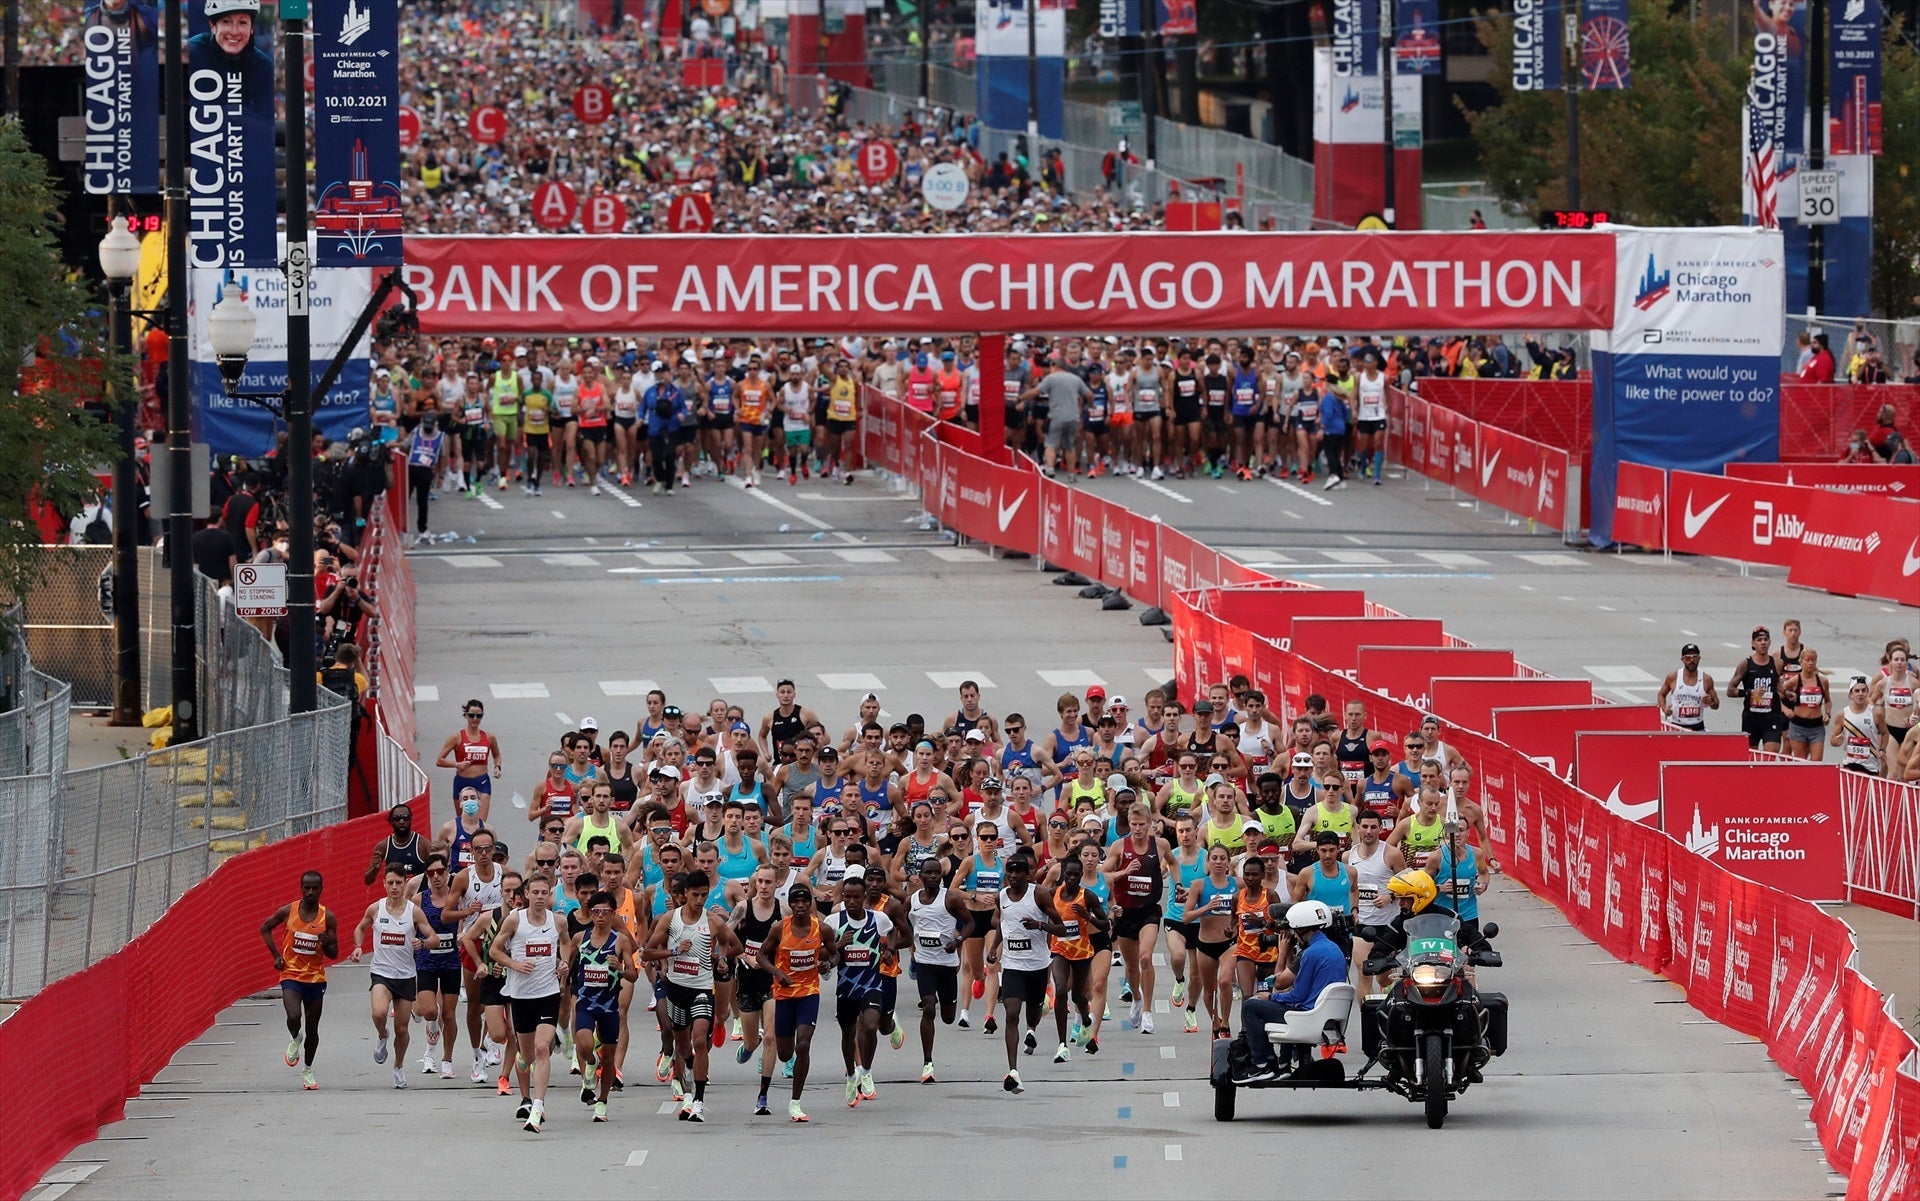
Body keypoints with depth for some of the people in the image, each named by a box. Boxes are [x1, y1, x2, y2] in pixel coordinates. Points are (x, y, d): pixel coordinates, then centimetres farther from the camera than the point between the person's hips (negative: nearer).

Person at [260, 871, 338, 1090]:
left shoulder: (328, 918, -4)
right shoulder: (288, 912, -6)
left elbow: (333, 954, 1)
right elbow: (265, 928, 11)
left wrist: (326, 944, -23)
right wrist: (276, 955, 2)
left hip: (316, 978, 1)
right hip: (291, 974, -1)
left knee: (312, 1028, 8)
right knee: (294, 1016, -24)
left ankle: (308, 1070, 27)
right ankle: (295, 1040, 12)